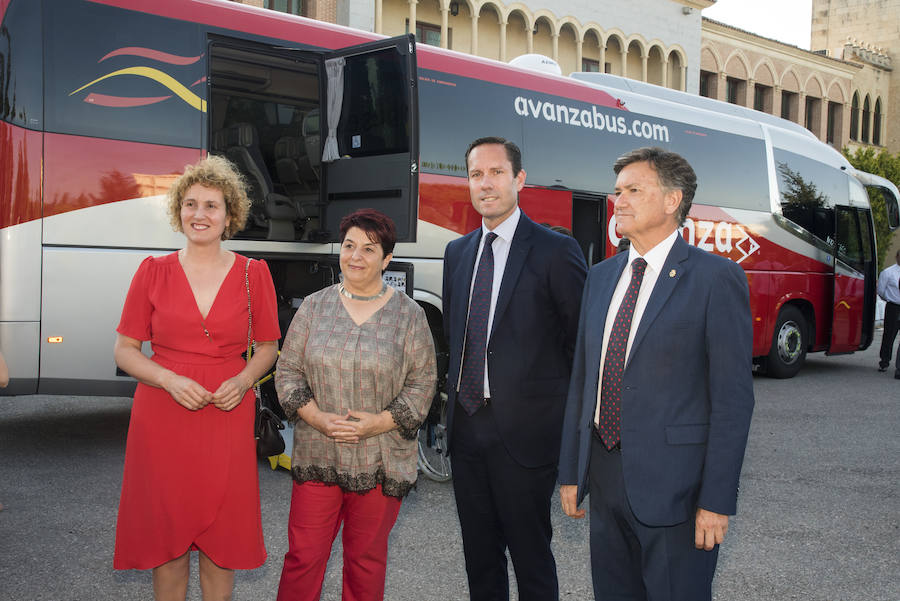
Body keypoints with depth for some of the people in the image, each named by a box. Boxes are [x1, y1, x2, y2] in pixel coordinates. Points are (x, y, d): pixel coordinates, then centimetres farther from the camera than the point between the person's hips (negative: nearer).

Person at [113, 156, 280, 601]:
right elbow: (125, 350, 4)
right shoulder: (153, 271, 1)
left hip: (227, 418, 0)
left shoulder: (253, 274, 2)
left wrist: (242, 381, -8)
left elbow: (268, 347, 12)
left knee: (220, 535, 7)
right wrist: (171, 380, -13)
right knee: (166, 533, 7)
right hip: (162, 418, 0)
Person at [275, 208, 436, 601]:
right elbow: (288, 371, 5)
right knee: (303, 555, 3)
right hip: (316, 456, 1)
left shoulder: (409, 315, 0)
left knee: (366, 558, 10)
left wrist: (379, 423, -13)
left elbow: (422, 382, -1)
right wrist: (317, 417, -10)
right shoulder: (314, 307, 5)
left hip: (380, 462, -1)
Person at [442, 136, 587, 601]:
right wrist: (458, 397, 10)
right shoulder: (457, 253, 12)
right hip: (466, 424, 6)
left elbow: (583, 339, -6)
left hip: (524, 429, -6)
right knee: (479, 552, 17)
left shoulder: (556, 251, -8)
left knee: (530, 553, 6)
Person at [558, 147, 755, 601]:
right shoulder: (601, 277, 11)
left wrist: (717, 500, -14)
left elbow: (733, 398, -11)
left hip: (673, 487, -6)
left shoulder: (716, 279, -9)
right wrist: (570, 471, 11)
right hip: (605, 478, 6)